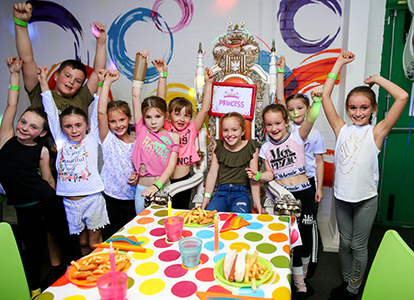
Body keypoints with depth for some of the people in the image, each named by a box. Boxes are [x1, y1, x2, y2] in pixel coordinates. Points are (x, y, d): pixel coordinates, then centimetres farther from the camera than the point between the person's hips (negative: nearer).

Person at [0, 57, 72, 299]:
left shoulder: (42, 151, -3)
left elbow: (48, 179, 6)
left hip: (48, 201, -1)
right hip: (24, 207, 1)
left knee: (64, 238, 8)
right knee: (33, 246, 14)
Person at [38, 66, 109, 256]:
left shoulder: (91, 139, 0)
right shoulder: (61, 140, 5)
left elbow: (97, 113, -4)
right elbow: (51, 113, 5)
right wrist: (43, 83, 7)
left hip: (93, 198, -2)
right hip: (69, 202, 3)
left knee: (95, 243, 8)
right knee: (82, 242, 16)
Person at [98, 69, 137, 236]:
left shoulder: (137, 143, 2)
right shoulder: (108, 139, -4)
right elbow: (101, 112, -17)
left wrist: (137, 176, -11)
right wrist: (107, 82, -17)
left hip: (133, 198, 2)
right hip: (112, 198, -2)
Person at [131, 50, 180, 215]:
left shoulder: (173, 136, -1)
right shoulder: (141, 130, -1)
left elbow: (171, 165, -7)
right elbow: (136, 96, -4)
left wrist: (157, 185, -23)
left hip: (163, 188, 0)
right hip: (142, 188, 0)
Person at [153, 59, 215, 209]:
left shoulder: (191, 130, 0)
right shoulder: (166, 128, -4)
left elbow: (205, 109, -6)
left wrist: (208, 83, -10)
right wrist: (163, 75, -14)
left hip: (184, 180, 1)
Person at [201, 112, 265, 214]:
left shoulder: (251, 147, 2)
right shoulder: (218, 146, 9)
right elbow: (212, 173, 8)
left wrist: (257, 204, -1)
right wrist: (206, 199, 5)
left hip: (241, 194, -2)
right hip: (221, 192, 2)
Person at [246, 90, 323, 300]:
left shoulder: (297, 137, -3)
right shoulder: (265, 148, 5)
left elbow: (310, 120, -21)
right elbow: (271, 174, 7)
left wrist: (317, 102, -37)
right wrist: (258, 175, -12)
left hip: (303, 191, -1)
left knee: (305, 232, 9)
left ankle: (302, 272, 36)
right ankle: (299, 283, 22)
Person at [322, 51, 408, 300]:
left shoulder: (376, 132, -8)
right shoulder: (342, 129, 1)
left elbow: (403, 97, -18)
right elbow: (325, 95, -1)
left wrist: (377, 79, -6)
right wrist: (339, 64, 2)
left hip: (365, 200, -3)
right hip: (341, 196, 3)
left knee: (359, 246, 11)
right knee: (345, 243, 17)